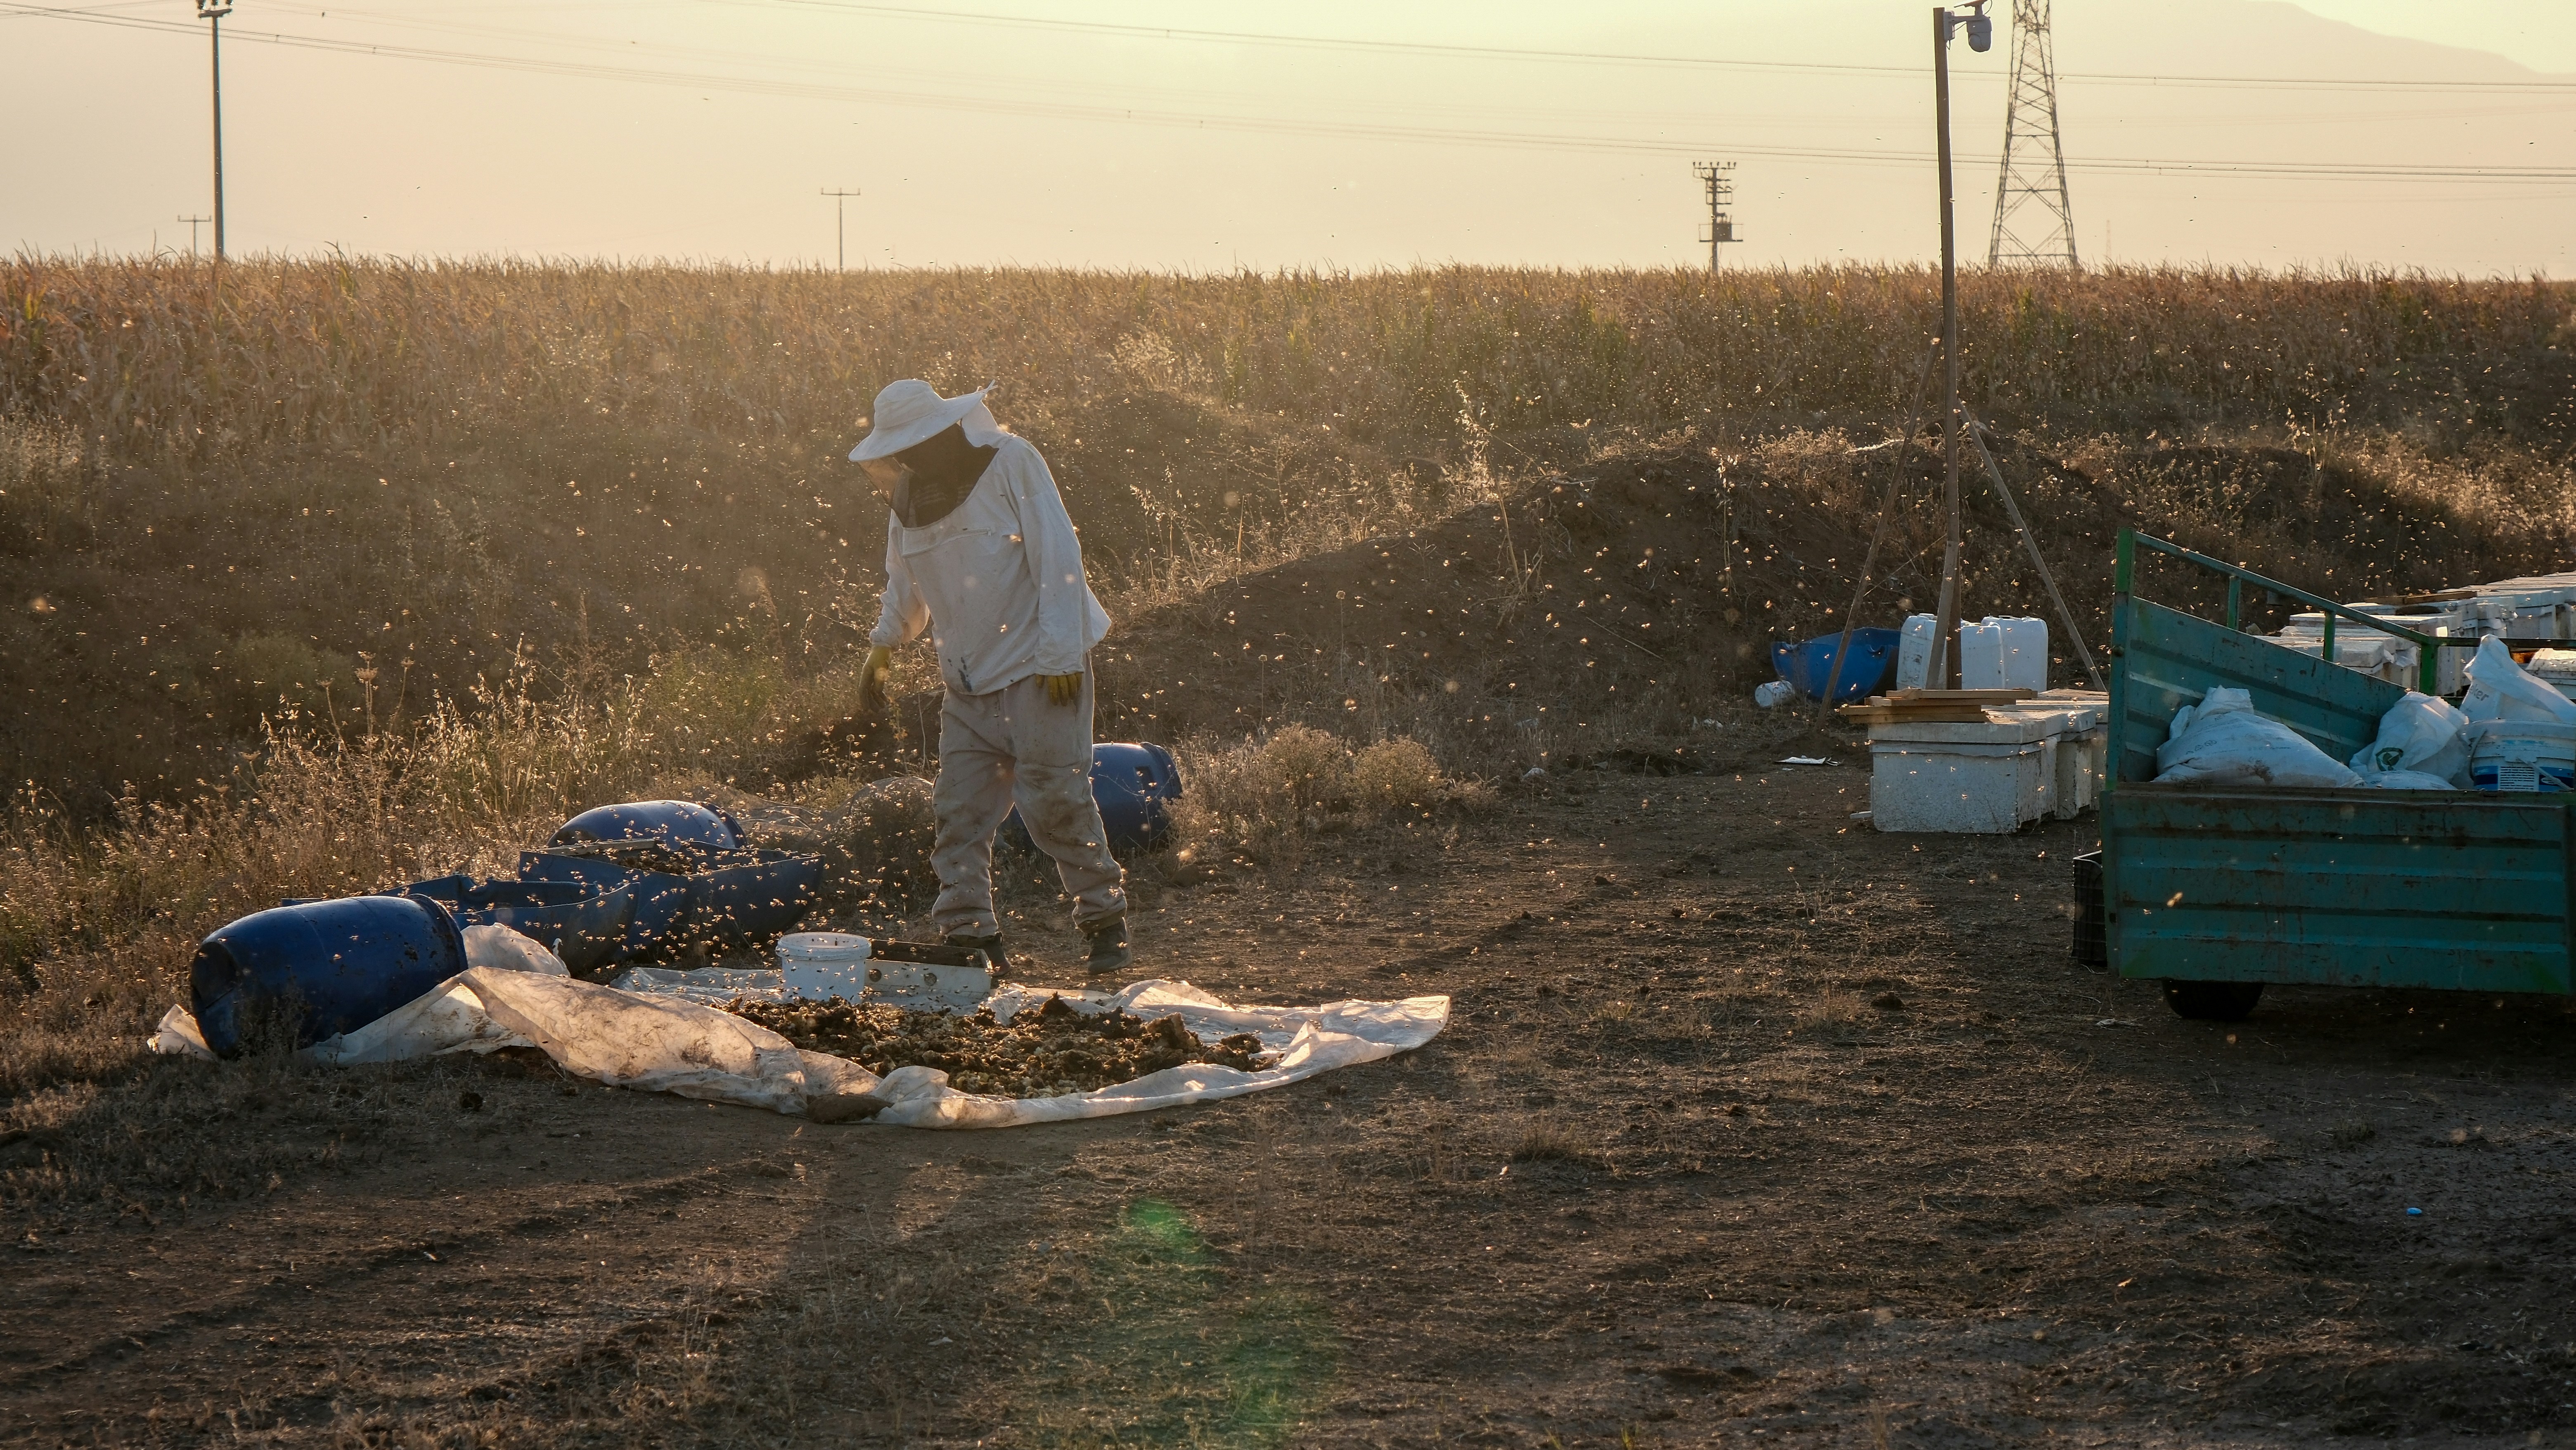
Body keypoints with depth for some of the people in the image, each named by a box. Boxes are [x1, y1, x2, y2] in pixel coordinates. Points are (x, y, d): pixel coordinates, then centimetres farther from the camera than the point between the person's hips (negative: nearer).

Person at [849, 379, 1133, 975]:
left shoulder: (1011, 465, -10)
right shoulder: (910, 498, 9)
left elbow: (1059, 558, -13)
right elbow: (906, 587, 27)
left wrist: (1060, 654, -17)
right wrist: (883, 645, 24)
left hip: (1038, 668, -6)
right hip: (967, 680, 6)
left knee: (1054, 797, -9)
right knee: (960, 806, -2)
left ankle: (1105, 919, 4)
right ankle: (968, 933, 1)